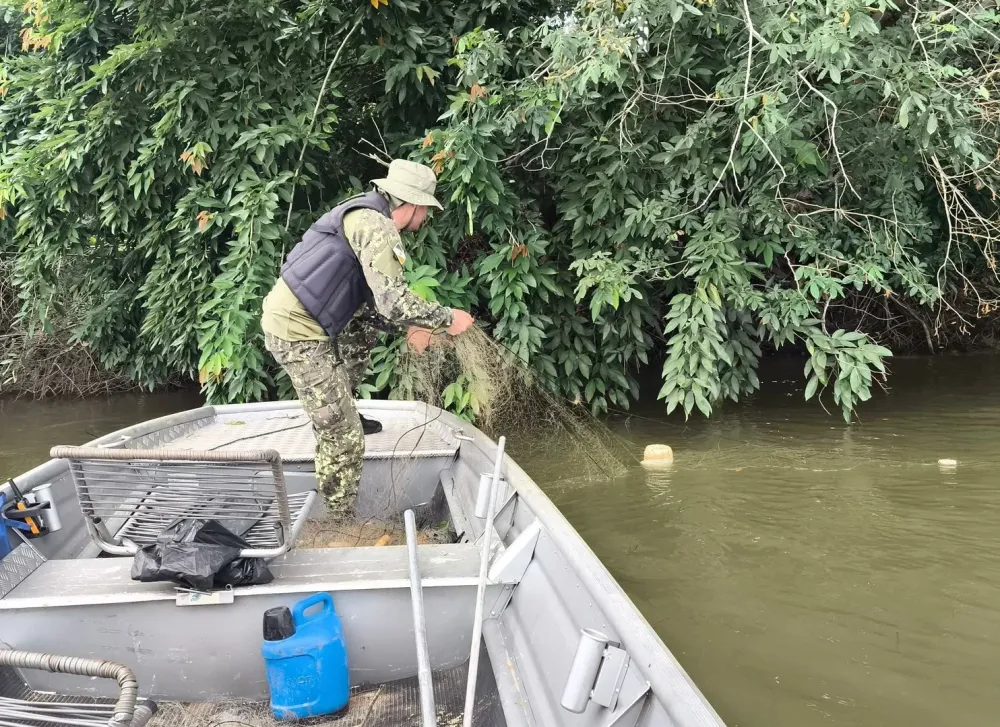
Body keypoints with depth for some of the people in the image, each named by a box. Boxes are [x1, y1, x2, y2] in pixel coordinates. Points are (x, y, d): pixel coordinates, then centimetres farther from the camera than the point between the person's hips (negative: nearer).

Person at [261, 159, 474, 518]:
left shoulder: (366, 215, 15)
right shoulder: (377, 227, -15)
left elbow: (377, 298, 23)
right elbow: (393, 300, -22)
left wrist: (408, 327, 16)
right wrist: (447, 318, -10)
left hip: (287, 314, 9)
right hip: (298, 331, -9)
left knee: (369, 323, 29)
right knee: (343, 436, -5)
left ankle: (339, 409, 33)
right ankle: (341, 522, 5)